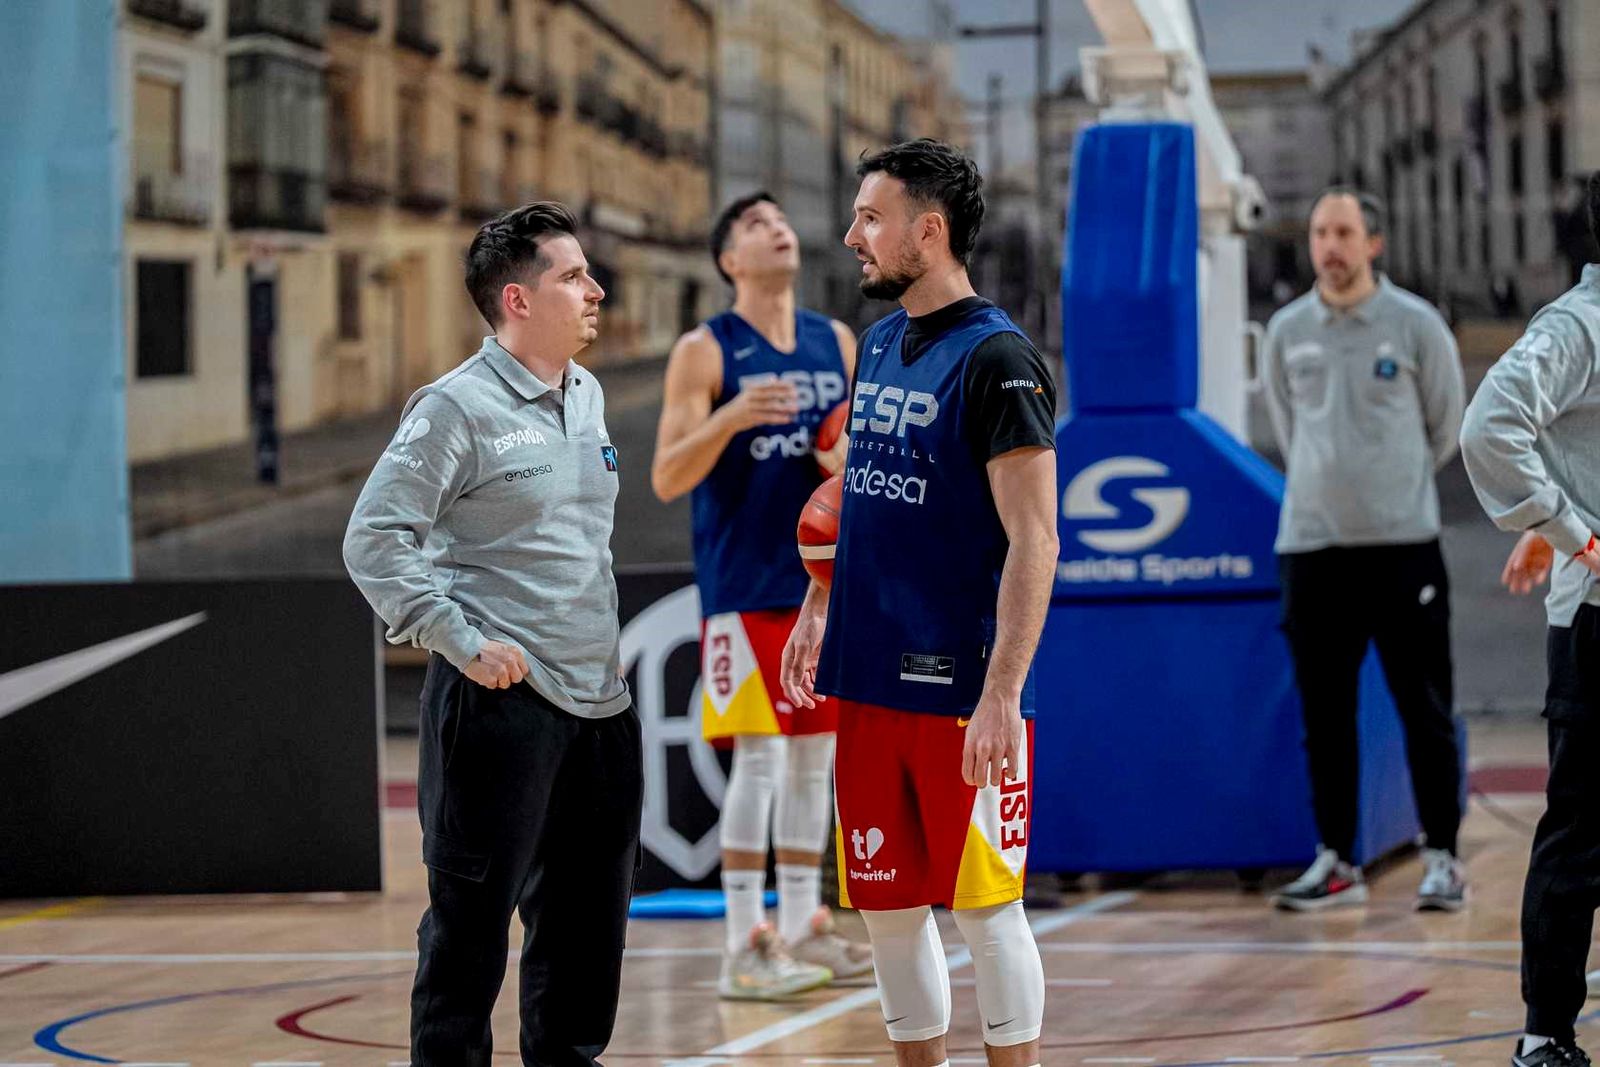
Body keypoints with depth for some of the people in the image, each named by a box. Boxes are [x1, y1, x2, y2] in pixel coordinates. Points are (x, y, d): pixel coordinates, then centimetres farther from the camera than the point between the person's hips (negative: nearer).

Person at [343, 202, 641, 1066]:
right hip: (500, 701, -7)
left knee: (588, 924, 12)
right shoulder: (457, 407, -10)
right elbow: (374, 540, -14)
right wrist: (462, 643, -18)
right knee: (472, 920, -2)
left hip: (600, 699, 8)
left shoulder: (587, 397, 14)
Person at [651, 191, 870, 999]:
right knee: (758, 757, -9)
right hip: (744, 588, -6)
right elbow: (666, 479, -10)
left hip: (821, 578, 6)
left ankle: (801, 925, 20)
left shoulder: (835, 342, 10)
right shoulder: (704, 351, -6)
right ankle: (744, 948, -6)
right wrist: (730, 418, -26)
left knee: (813, 756, 10)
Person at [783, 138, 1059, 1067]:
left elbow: (1034, 543, -18)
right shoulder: (880, 345, 12)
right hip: (872, 679, 8)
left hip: (962, 692, -8)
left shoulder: (997, 358, -13)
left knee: (984, 905, -1)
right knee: (889, 906, 11)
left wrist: (1002, 696, -23)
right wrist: (820, 610, 18)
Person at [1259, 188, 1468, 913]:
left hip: (1402, 541, -3)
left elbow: (1446, 425, 8)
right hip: (1311, 544, 3)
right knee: (1325, 713, 6)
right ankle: (1336, 862, 13)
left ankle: (1442, 860, 4)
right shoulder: (1287, 331, 6)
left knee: (1425, 709, -2)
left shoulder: (1415, 324, -2)